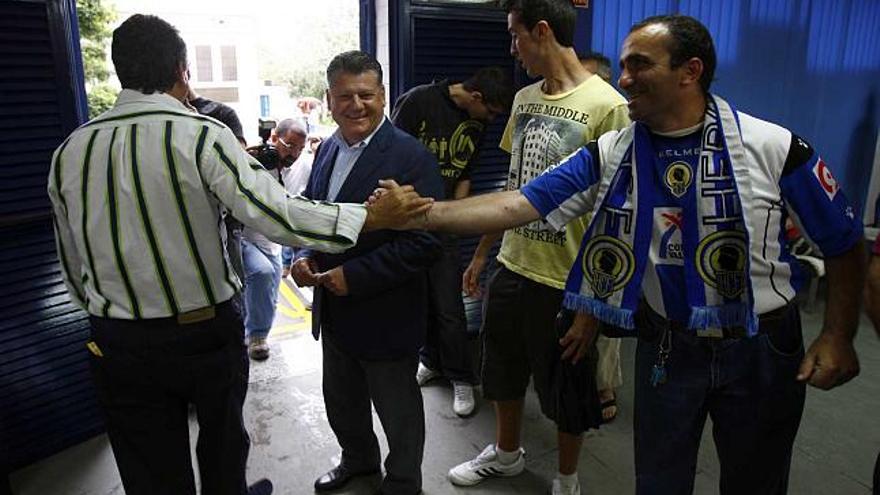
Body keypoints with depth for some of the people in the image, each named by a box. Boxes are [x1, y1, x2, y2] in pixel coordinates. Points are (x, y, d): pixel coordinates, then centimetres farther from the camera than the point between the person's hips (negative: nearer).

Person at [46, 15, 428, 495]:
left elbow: (73, 268, 7)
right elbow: (275, 214, -28)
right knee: (222, 446, 24)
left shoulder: (68, 154, -2)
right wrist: (372, 216, -23)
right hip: (205, 332, -3)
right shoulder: (202, 136, -16)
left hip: (118, 346, 3)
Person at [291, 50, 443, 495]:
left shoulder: (410, 156, -19)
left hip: (386, 317, -7)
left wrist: (354, 276, -25)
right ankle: (358, 459, 54)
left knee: (398, 413, 15)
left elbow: (425, 241, -24)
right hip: (334, 311, 7)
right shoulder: (328, 150, 5)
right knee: (341, 401, 26)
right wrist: (306, 256, -3)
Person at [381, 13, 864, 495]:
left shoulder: (776, 148, -14)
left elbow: (844, 242, -3)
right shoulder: (610, 155, -9)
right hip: (667, 347, 1)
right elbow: (518, 204, -16)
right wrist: (424, 213, -25)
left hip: (762, 348, 0)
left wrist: (837, 337, -9)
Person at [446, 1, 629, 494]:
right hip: (513, 267, 7)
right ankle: (506, 454, 47)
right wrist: (482, 253, 14)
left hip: (567, 279, -6)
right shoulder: (524, 98, 5)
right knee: (503, 371, 22)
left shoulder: (607, 106, -16)